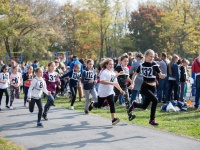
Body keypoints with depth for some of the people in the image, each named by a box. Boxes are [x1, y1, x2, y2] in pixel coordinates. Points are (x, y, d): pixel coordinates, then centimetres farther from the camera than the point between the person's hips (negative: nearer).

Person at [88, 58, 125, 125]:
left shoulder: (113, 73, 11)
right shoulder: (104, 72, -15)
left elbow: (115, 83, 18)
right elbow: (102, 81, -29)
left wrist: (120, 90, 12)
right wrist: (111, 83, -34)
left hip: (110, 92, 6)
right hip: (102, 92, -6)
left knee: (112, 104, -12)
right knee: (99, 105, 9)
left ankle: (114, 119, -18)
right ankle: (92, 104, 44)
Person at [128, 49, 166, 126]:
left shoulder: (154, 65, -3)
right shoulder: (142, 65, -1)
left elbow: (160, 75, -4)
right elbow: (135, 74, 11)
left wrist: (163, 75, -27)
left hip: (152, 87, 2)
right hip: (145, 87, -2)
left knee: (144, 106, 8)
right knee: (155, 100, -24)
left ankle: (134, 104, 41)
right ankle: (152, 119, -12)